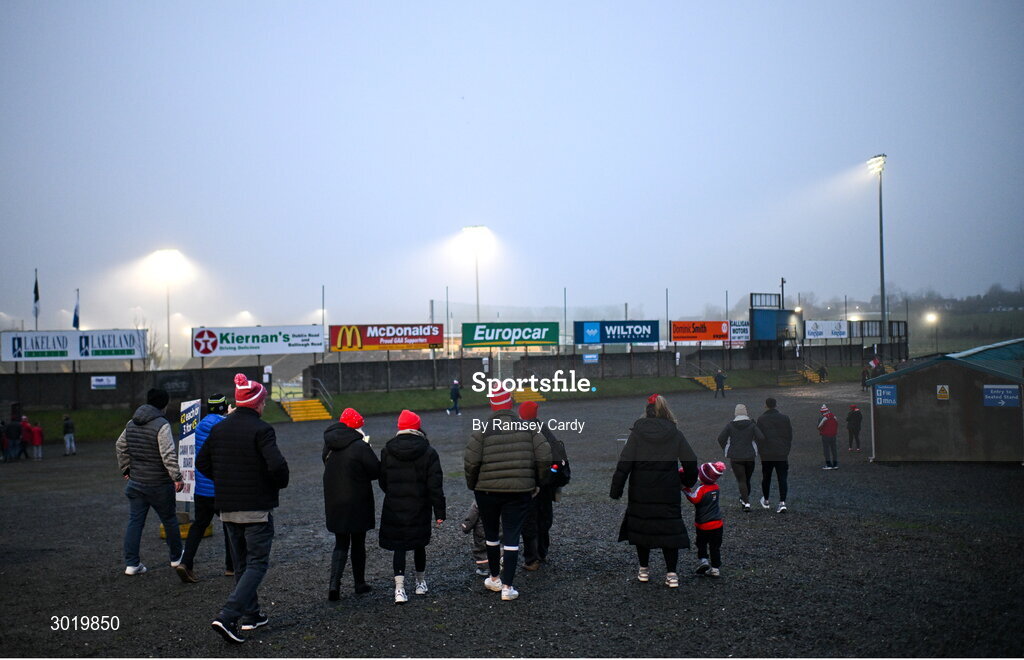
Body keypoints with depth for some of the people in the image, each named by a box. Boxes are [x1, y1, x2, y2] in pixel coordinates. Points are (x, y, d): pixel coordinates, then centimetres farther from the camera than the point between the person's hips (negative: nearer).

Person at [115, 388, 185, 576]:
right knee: (169, 519, 11)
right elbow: (168, 454, -23)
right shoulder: (161, 425, -17)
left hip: (135, 482, 6)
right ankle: (176, 557, 25)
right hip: (159, 484, -6)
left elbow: (120, 446, 18)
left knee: (134, 522, 7)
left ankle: (131, 563, 5)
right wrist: (177, 477, -18)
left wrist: (126, 469, 27)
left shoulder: (131, 423, 8)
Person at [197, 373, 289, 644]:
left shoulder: (219, 429, 6)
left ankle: (250, 614, 27)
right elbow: (277, 465, -25)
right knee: (257, 564, 0)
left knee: (241, 563, 19)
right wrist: (280, 484, -5)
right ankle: (226, 617, -12)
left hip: (227, 508, 7)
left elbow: (201, 463, 11)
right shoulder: (261, 429, -15)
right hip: (257, 508, -7)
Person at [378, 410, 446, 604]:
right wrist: (439, 512, -4)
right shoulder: (428, 452, -7)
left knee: (399, 547, 3)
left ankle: (399, 589, -8)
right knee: (419, 545, 16)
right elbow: (435, 485, -8)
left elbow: (383, 481, 6)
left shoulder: (387, 451, -2)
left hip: (394, 508, 0)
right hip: (420, 508, 0)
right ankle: (421, 583, 31)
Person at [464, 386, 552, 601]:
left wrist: (473, 486, 3)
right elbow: (544, 457, -4)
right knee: (512, 537, 5)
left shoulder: (483, 430, -6)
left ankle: (494, 579, 32)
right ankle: (507, 587, 3)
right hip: (519, 492, 0)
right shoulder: (528, 428, 0)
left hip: (487, 491, 0)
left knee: (491, 535, 18)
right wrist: (537, 483, 9)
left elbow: (471, 462, -13)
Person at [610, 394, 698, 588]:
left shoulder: (637, 433, -5)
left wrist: (616, 489, -4)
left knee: (641, 527, 13)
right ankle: (671, 574, 6)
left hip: (640, 492, 0)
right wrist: (688, 481, 19)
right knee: (669, 529, 8)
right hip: (668, 494, 1)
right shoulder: (675, 434, -2)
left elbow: (624, 464, -9)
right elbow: (690, 462, 1)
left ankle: (644, 570, 21)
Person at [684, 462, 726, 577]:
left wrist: (686, 489, -22)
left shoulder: (701, 489, -21)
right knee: (715, 547, 11)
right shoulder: (715, 487, 0)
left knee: (701, 543, 17)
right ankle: (715, 568, 14)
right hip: (717, 524, 5)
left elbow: (694, 499, -29)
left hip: (703, 525, -5)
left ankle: (703, 560, 2)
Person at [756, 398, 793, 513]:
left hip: (766, 455, 0)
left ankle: (766, 501, 28)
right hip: (782, 454, 0)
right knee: (783, 478, 0)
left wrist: (760, 451, 9)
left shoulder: (761, 419, -4)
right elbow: (790, 436, 5)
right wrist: (787, 450, 15)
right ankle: (782, 502, -13)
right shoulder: (785, 418, 1)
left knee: (766, 478, 15)